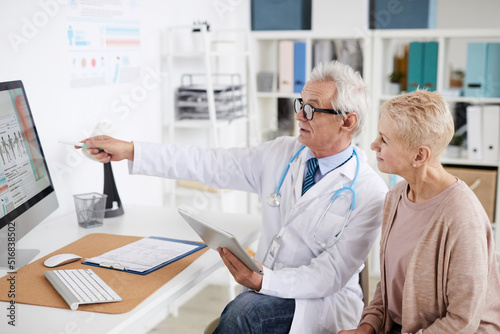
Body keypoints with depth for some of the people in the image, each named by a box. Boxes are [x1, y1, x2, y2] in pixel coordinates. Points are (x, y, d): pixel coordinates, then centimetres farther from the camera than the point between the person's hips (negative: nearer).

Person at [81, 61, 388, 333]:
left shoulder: (370, 193, -13)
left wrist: (263, 281, -29)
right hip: (268, 291, 5)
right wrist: (129, 150, -3)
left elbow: (330, 276, -15)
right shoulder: (282, 153, 3)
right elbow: (208, 164, 1)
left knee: (244, 309, -30)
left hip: (321, 302, -4)